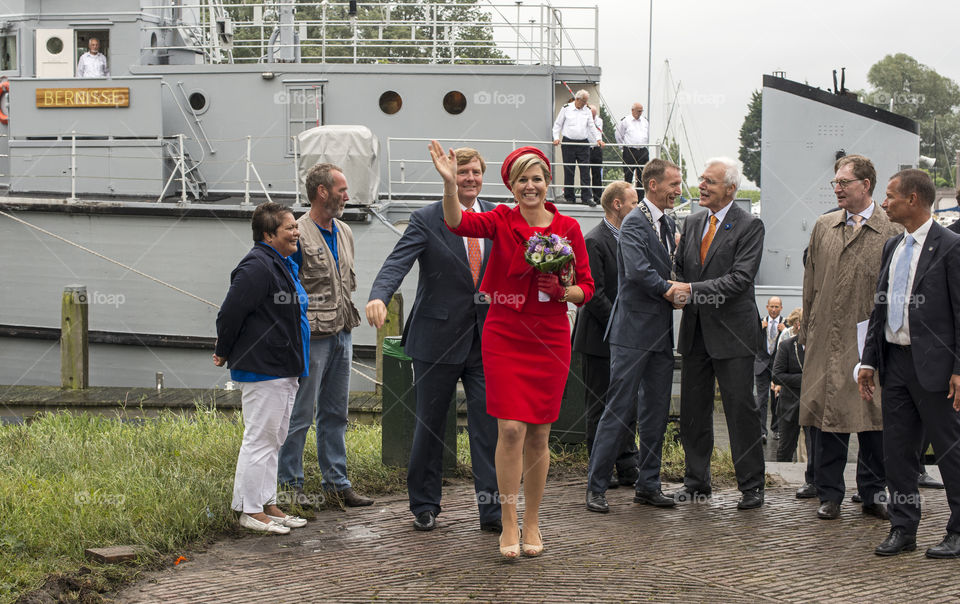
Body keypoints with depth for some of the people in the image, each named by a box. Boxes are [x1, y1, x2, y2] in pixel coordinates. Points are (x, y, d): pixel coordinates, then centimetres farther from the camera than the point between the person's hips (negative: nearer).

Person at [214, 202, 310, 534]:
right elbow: (230, 312, -20)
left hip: (283, 369, 11)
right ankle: (250, 510, 2)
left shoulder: (283, 264, 16)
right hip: (262, 369, -11)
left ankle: (267, 504, 23)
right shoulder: (257, 267, -18)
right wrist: (224, 352, -8)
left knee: (273, 440, 15)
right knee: (260, 438, -5)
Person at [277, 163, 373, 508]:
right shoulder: (298, 234, -11)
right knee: (301, 414, -3)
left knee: (335, 414, 12)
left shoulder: (344, 233, 14)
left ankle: (336, 482, 19)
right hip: (312, 337, -8)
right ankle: (290, 485, 6)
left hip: (341, 334, 8)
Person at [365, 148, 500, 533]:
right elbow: (397, 262, -19)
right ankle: (424, 506, 23)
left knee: (489, 425, 0)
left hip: (486, 341, 3)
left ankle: (492, 510, 6)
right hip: (438, 340, -3)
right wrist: (379, 296, -37)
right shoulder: (427, 220, -6)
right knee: (429, 425, 9)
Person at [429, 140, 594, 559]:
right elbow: (459, 223, -21)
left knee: (539, 434, 7)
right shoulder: (502, 221, -1)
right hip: (504, 336, -1)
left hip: (550, 340, 1)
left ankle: (532, 523, 20)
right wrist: (450, 183, -37)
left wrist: (562, 290, -15)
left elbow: (587, 287, 6)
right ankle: (509, 523, 3)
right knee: (510, 429, -8)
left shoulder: (568, 228, 3)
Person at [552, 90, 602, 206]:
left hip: (583, 144, 2)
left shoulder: (587, 110, 11)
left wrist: (598, 139, 5)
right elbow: (557, 124, 7)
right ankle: (569, 197, 8)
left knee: (585, 170, -4)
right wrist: (556, 138, -5)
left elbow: (592, 126, 15)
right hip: (568, 143, -2)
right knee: (568, 171, 0)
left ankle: (587, 197, -4)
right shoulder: (566, 108, 2)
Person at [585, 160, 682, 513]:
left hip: (661, 332, 8)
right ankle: (596, 487, 1)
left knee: (656, 412, 11)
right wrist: (671, 290, -14)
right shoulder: (634, 223, -11)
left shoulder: (668, 224, 16)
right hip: (634, 330, -8)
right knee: (620, 410, -6)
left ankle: (648, 485, 19)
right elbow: (638, 270, -24)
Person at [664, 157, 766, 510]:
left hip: (731, 331, -6)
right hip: (695, 331, 6)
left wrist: (694, 290, -20)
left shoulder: (749, 227, -7)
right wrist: (676, 291, -5)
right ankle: (696, 482, 20)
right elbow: (680, 267, 18)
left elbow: (741, 279, -16)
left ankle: (751, 486, 6)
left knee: (741, 408, -2)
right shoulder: (692, 224, 13)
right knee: (693, 410, 9)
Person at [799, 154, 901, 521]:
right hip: (826, 338, 3)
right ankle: (830, 495, 12)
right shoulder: (823, 228, 11)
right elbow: (810, 282, 13)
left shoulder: (891, 231, -1)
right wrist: (807, 331, 9)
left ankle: (873, 494, 16)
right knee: (825, 414, 3)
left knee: (873, 419, 3)